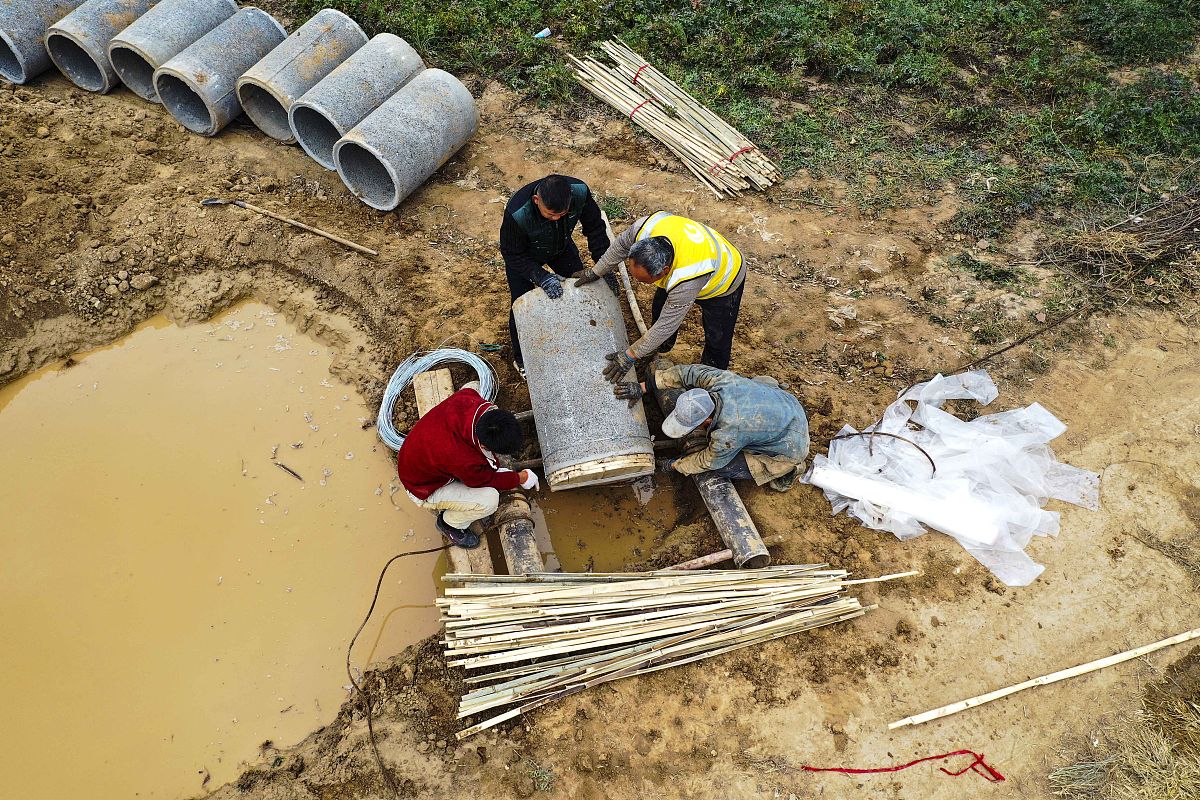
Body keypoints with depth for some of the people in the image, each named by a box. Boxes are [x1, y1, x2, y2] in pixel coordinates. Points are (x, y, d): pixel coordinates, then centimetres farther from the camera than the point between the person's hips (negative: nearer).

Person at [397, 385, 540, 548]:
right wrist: (521, 478, -3)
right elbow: (489, 479, -21)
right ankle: (449, 523, 8)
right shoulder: (465, 462, -44)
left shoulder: (468, 399, -30)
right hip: (425, 488, -7)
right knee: (489, 499, -26)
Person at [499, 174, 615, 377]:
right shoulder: (516, 213, -44)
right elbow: (512, 255, -28)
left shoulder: (580, 192, -35)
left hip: (561, 246, 4)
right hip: (524, 255, -4)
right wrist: (541, 277, -39)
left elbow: (594, 228, -17)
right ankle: (521, 359, 28)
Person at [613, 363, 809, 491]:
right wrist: (643, 387, -12)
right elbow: (685, 372, -10)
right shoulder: (720, 380, -25)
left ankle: (785, 469, 4)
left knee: (723, 466, -11)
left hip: (790, 447, -7)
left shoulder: (729, 435, -37)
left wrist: (674, 465, -2)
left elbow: (707, 462, -17)